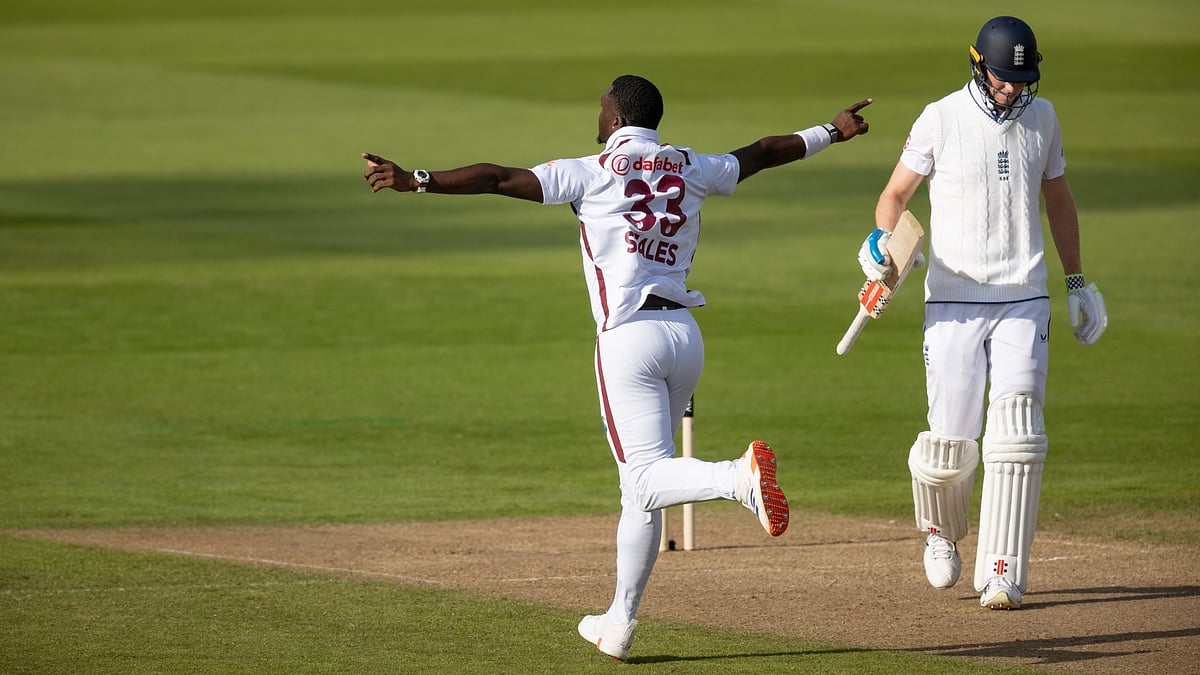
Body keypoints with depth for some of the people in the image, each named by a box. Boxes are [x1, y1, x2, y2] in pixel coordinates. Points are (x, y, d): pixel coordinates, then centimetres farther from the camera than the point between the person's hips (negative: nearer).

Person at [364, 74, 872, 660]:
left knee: (647, 476, -12)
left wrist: (415, 181, -12)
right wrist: (830, 133, 45)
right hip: (685, 336, 6)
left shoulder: (593, 173, -3)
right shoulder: (692, 170, 12)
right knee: (639, 485, 14)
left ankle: (738, 477, -41)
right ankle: (619, 625, 16)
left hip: (629, 335, -6)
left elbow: (499, 180, -11)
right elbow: (761, 153, 28)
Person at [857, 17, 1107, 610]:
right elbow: (896, 191, 1)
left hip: (1023, 299, 2)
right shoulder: (941, 120, -4)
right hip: (954, 301, -2)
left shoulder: (1041, 117, 7)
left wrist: (1077, 282, 21)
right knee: (950, 439, -4)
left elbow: (1057, 198, 20)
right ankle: (941, 533, 28)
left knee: (1015, 435, -11)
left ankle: (1002, 573, -8)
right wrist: (882, 241, -20)